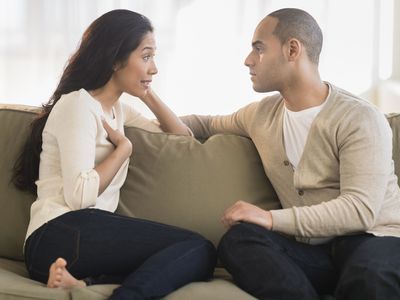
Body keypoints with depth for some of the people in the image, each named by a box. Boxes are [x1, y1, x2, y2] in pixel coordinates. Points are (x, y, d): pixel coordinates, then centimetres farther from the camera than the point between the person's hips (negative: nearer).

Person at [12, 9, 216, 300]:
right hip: (60, 235, -9)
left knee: (198, 257, -15)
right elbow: (79, 196, -18)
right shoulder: (78, 104, -6)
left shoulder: (118, 108, 21)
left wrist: (148, 93, 18)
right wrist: (124, 147, -4)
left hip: (89, 232, 9)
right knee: (199, 249, -19)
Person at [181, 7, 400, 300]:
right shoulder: (260, 115, 12)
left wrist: (272, 218, -25)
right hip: (312, 247, 6)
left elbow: (360, 210, -21)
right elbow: (208, 124, 34)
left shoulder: (360, 119, -10)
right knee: (238, 240, -26)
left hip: (374, 239, -6)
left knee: (369, 275, -43)